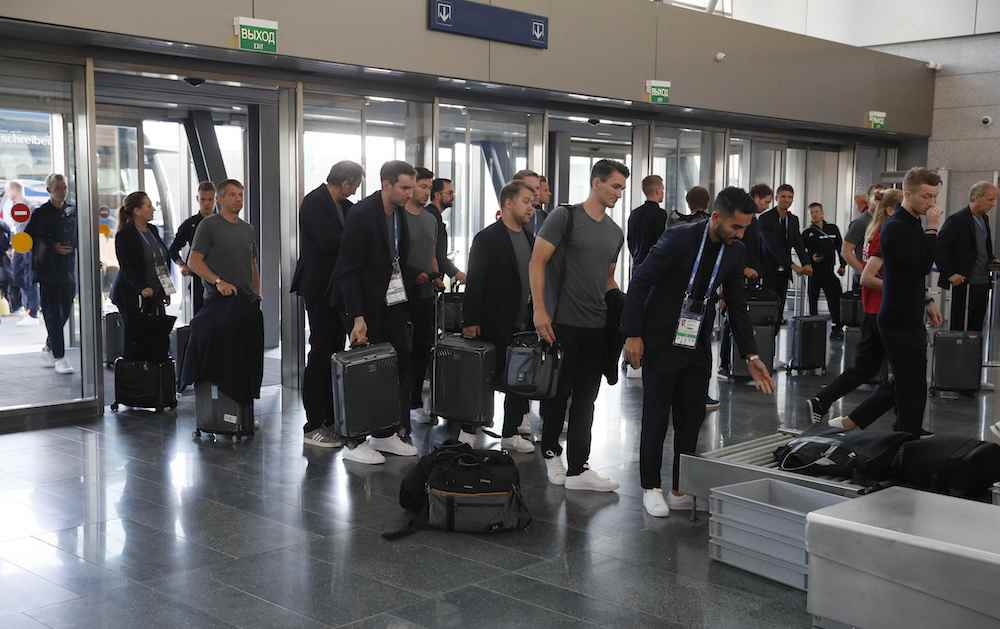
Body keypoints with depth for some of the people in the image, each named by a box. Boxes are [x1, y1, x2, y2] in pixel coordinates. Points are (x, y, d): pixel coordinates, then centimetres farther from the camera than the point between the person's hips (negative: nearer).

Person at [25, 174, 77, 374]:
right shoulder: (40, 213, -4)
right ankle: (59, 357, -1)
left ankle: (49, 348, 31)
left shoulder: (73, 211, 9)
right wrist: (53, 247, -13)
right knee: (53, 315, -4)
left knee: (64, 313, 10)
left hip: (68, 270, 4)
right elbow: (28, 240, -6)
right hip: (48, 271, -4)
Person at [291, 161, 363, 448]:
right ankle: (314, 426, 0)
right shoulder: (314, 202, -13)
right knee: (321, 353, -6)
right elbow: (328, 242, -23)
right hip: (320, 289, -9)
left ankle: (329, 419, 18)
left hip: (337, 289, 9)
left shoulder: (342, 204, 14)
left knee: (334, 352, 11)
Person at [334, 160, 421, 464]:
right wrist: (357, 317, -22)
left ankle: (386, 434, 19)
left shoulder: (400, 214, 7)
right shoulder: (361, 214, -16)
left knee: (399, 367, 7)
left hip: (395, 302, 7)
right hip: (368, 306, -7)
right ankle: (355, 442, 10)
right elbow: (348, 270, -18)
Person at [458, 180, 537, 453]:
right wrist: (470, 322, -14)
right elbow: (475, 283, -12)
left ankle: (510, 433, 21)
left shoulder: (530, 238, 11)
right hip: (496, 326, -6)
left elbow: (535, 279, 15)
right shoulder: (487, 239, -10)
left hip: (524, 325, 7)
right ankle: (468, 431, 17)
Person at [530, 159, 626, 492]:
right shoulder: (565, 216, -5)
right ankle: (551, 452, 26)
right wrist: (539, 309, -17)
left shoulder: (616, 233, 14)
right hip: (562, 323, -6)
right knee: (558, 392, 5)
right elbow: (537, 261, -9)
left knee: (585, 398, 6)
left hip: (597, 326, 6)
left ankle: (577, 469, 11)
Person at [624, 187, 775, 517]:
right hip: (661, 342, -5)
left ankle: (681, 491, 16)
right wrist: (633, 335, -16)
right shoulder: (679, 239, -18)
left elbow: (736, 305, 8)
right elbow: (640, 282, -14)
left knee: (692, 418, 6)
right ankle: (651, 487, 15)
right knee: (656, 415, 3)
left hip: (698, 346, 5)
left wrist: (751, 355, 5)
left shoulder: (735, 251, 0)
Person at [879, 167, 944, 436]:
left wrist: (926, 301, 19)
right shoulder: (895, 227, -16)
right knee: (911, 387, -9)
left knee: (912, 384, 16)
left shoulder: (913, 224, 15)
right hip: (899, 320, -10)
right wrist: (933, 229, -18)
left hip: (911, 316, 10)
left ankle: (910, 433, 26)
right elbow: (922, 265, -25)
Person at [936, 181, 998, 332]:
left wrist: (992, 259, 9)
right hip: (964, 284, -7)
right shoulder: (957, 220, -13)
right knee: (958, 326, 0)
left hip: (983, 283, 7)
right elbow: (940, 248, -14)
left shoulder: (985, 219, 12)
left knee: (977, 326, 11)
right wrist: (949, 274, -17)